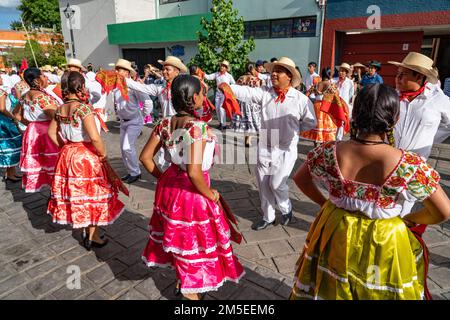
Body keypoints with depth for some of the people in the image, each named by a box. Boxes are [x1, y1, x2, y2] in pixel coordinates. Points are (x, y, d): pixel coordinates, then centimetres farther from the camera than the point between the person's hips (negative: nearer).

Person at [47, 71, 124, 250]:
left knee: (76, 194, 19)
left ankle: (85, 229, 37)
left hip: (67, 156, 8)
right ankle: (92, 237, 19)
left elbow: (51, 132, 13)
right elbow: (95, 138, -28)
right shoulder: (83, 108, -20)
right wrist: (103, 155, -13)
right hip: (86, 157, -7)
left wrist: (65, 147, 17)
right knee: (92, 195, 7)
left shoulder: (60, 109, 3)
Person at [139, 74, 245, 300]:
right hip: (191, 193, -7)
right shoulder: (198, 127, -25)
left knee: (179, 236, 27)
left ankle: (182, 280, 51)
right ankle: (190, 290, 38)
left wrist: (162, 178, 14)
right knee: (193, 239, 16)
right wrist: (210, 195, -14)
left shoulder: (165, 124, -3)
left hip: (170, 186, 8)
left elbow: (145, 157, 3)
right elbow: (194, 173, -31)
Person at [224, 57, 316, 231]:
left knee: (277, 184, -8)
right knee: (263, 185, 12)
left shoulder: (301, 99, -8)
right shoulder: (264, 93, -2)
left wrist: (292, 128, -1)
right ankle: (268, 217, 34)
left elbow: (310, 123, 2)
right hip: (264, 148, 4)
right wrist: (227, 87, -31)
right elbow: (246, 92, -16)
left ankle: (286, 208, 26)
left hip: (286, 150, -3)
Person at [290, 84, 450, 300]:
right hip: (384, 243, -1)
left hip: (335, 235, 2)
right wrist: (408, 220, 6)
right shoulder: (409, 165, -24)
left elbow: (300, 179, -1)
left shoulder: (329, 152, -19)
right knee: (377, 291, 28)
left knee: (330, 288, 27)